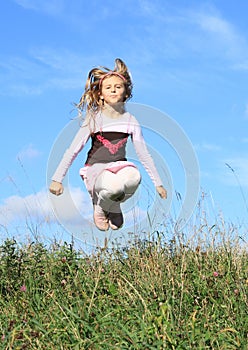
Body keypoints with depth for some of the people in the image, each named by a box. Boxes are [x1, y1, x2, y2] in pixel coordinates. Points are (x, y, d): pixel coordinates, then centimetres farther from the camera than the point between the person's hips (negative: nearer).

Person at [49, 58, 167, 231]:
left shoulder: (130, 121, 5)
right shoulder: (94, 119, -3)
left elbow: (144, 154, 11)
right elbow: (73, 150, -3)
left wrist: (158, 183, 12)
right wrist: (57, 179, -8)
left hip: (119, 166, 3)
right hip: (96, 168, -3)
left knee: (134, 176, -36)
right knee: (114, 185, -40)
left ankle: (113, 206, -2)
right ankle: (100, 206, 0)